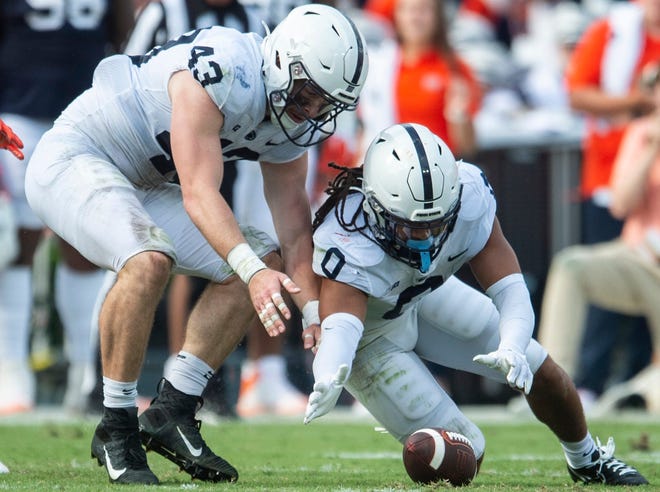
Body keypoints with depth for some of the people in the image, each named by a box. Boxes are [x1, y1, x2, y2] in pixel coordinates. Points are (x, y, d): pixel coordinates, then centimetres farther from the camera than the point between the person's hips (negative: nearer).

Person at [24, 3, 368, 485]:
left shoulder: (292, 117, -3)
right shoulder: (223, 70, -31)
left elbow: (294, 224, -1)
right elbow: (200, 193, -37)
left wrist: (316, 316, -11)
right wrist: (252, 269, -49)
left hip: (142, 186, 9)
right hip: (73, 160, -9)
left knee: (265, 264, 2)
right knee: (149, 259, -35)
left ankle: (172, 412, 3)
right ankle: (116, 429, -20)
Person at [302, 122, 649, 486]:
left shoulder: (468, 195, -30)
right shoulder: (350, 247, -44)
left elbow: (510, 290, -31)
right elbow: (340, 326, -58)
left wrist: (511, 348, -52)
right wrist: (327, 380, -81)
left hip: (421, 294, 5)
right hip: (370, 330, -5)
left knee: (542, 374, 9)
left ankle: (587, 461, 40)